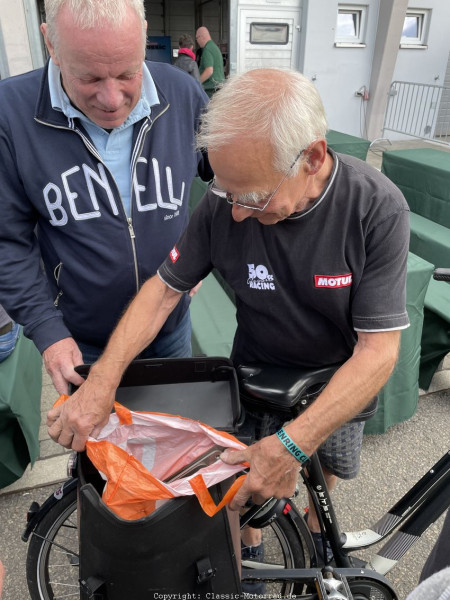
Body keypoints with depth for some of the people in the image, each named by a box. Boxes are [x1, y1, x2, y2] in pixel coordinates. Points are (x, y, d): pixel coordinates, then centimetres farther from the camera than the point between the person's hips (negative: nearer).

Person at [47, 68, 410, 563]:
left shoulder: (378, 207, -29)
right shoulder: (224, 203, -24)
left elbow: (378, 349, -29)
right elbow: (163, 288, -15)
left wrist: (294, 444, -38)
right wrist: (100, 382, -25)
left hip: (342, 385, 0)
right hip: (256, 373, 1)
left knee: (325, 471, 22)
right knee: (244, 489, 11)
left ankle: (314, 531, 58)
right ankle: (247, 549, 47)